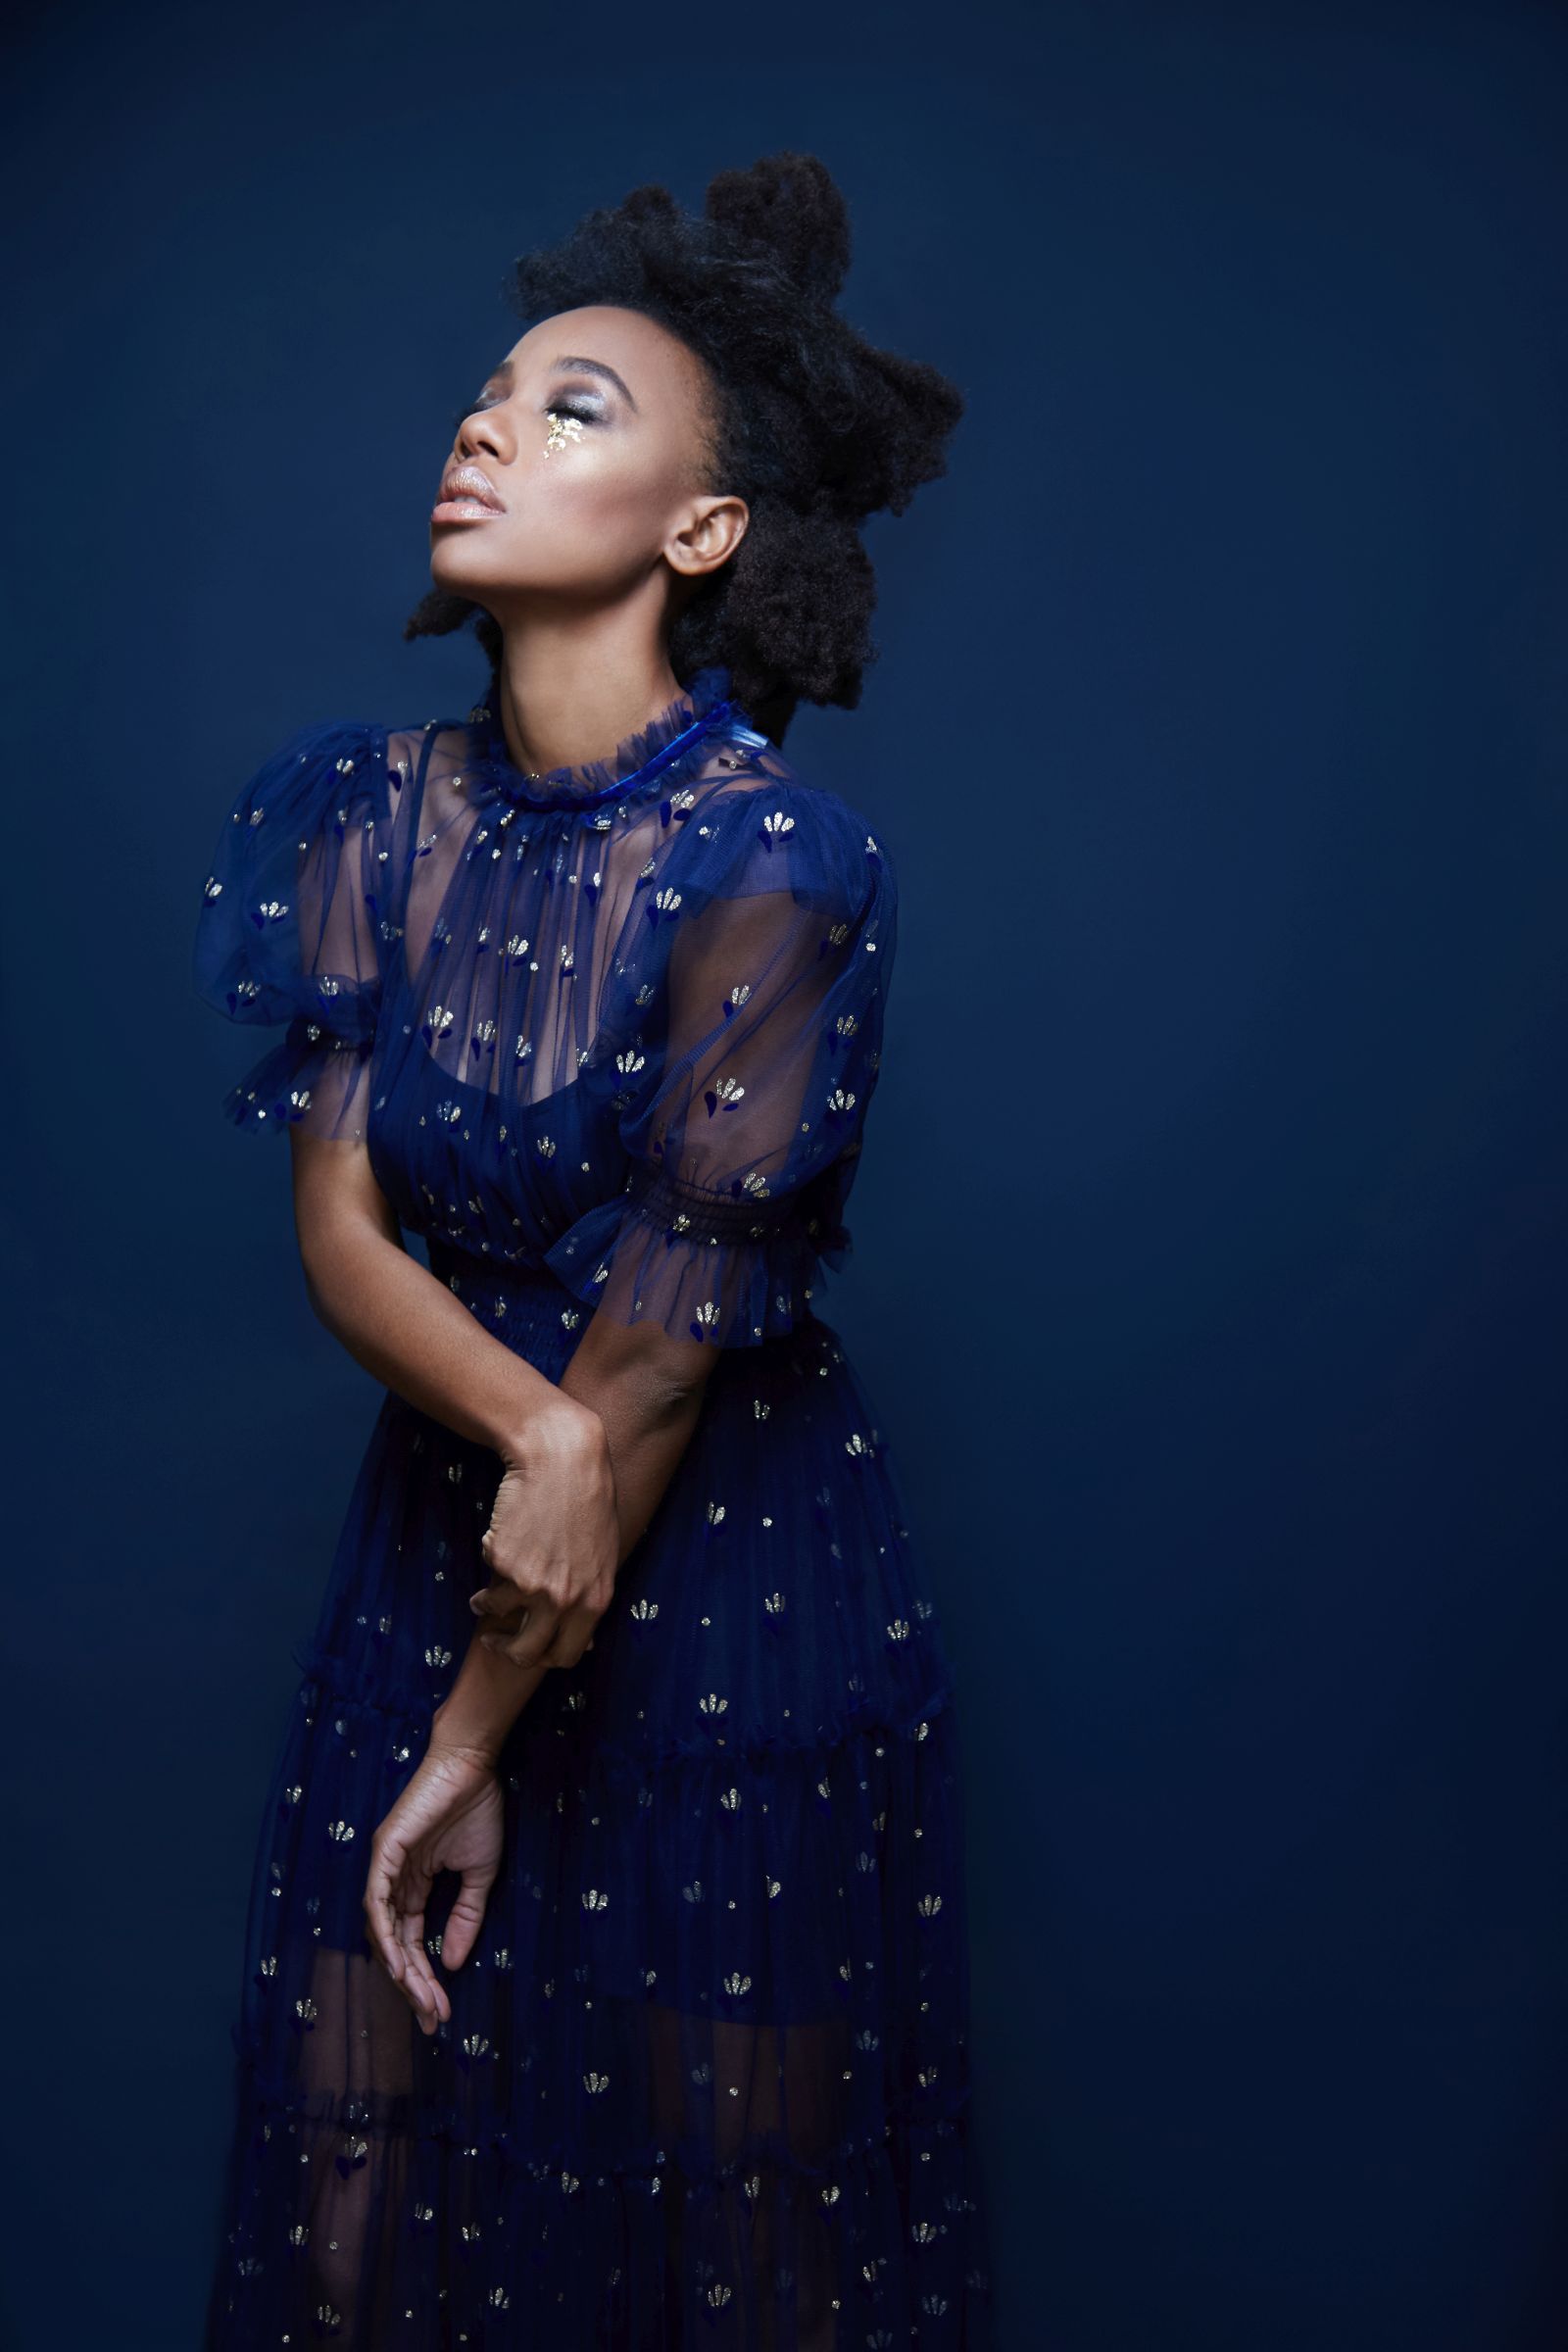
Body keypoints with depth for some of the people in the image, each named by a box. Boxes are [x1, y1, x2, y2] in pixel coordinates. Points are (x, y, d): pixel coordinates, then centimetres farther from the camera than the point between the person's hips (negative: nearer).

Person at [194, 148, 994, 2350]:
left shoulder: (769, 861, -20)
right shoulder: (374, 809, -3)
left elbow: (665, 1343, -17)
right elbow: (339, 1226, -5)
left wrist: (479, 1748, -9)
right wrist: (543, 1441, -26)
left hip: (739, 1591, -4)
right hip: (439, 1532, 4)